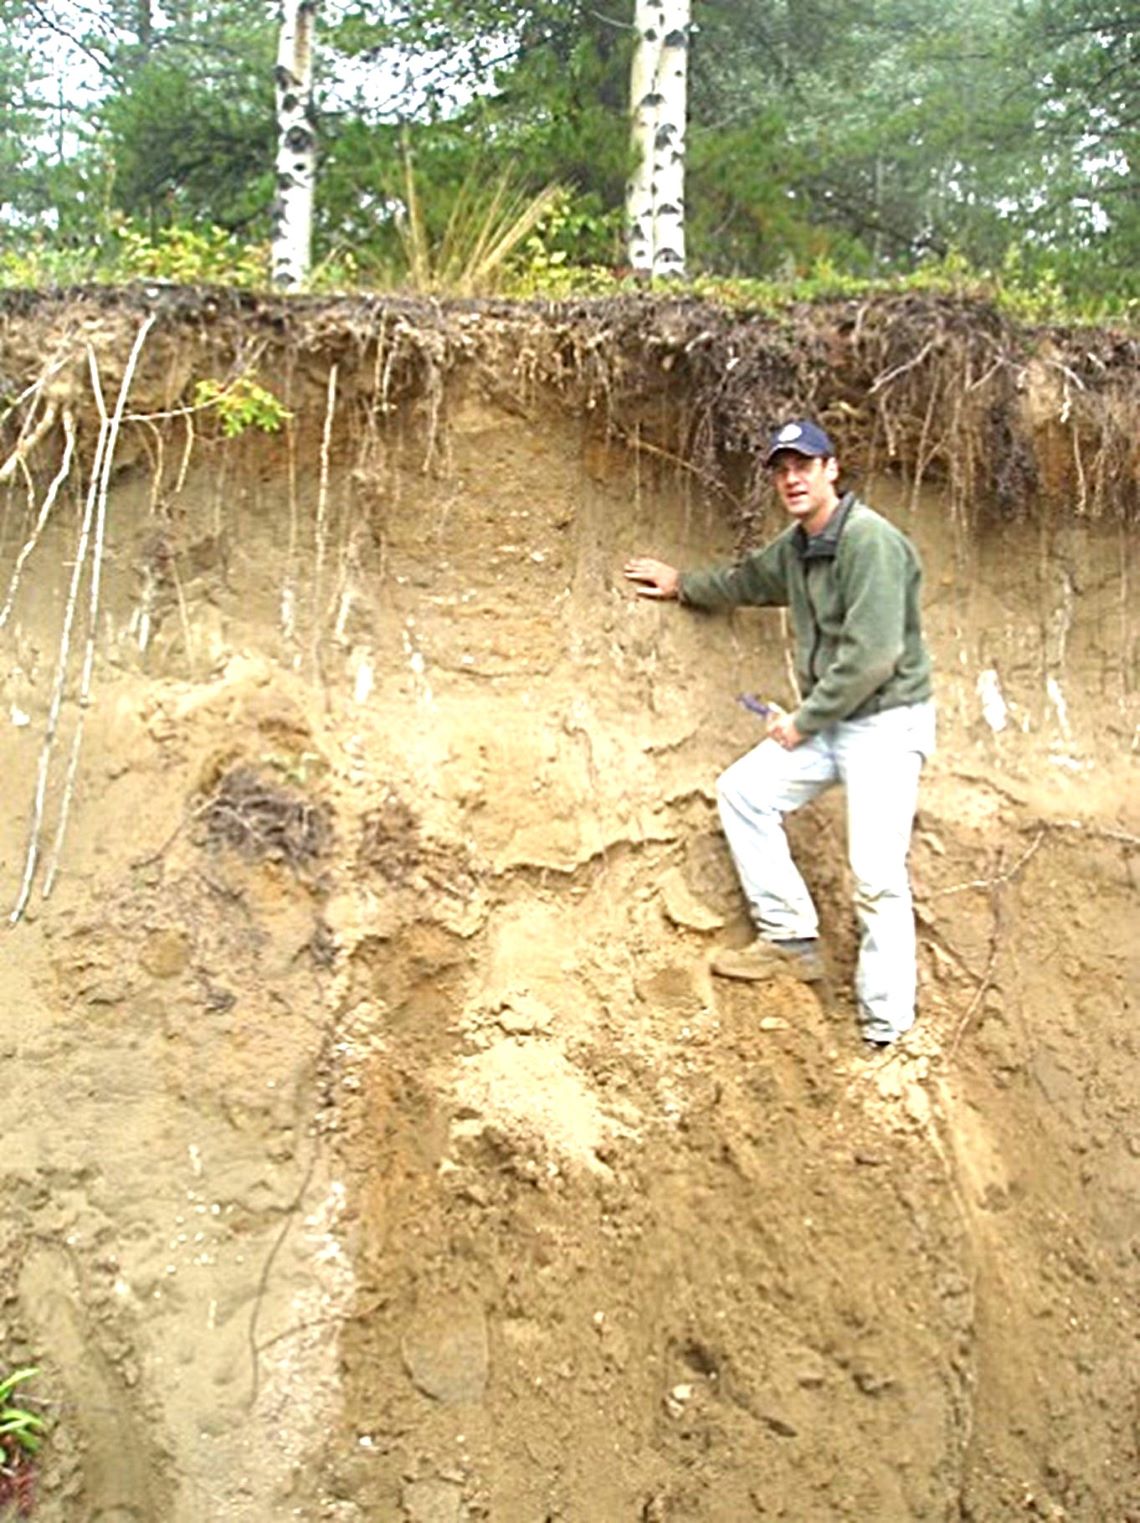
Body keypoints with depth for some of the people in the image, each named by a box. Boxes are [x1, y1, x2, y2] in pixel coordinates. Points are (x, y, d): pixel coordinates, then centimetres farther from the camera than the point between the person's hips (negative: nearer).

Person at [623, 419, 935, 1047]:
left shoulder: (871, 541, -18)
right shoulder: (795, 545, 10)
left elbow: (872, 657, -23)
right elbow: (750, 579, 34)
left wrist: (802, 721, -15)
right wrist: (683, 585, 43)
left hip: (886, 722, -9)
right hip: (826, 722, 9)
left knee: (876, 877, -12)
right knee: (742, 790, 3)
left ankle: (886, 1035, -4)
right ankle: (791, 941, 9)